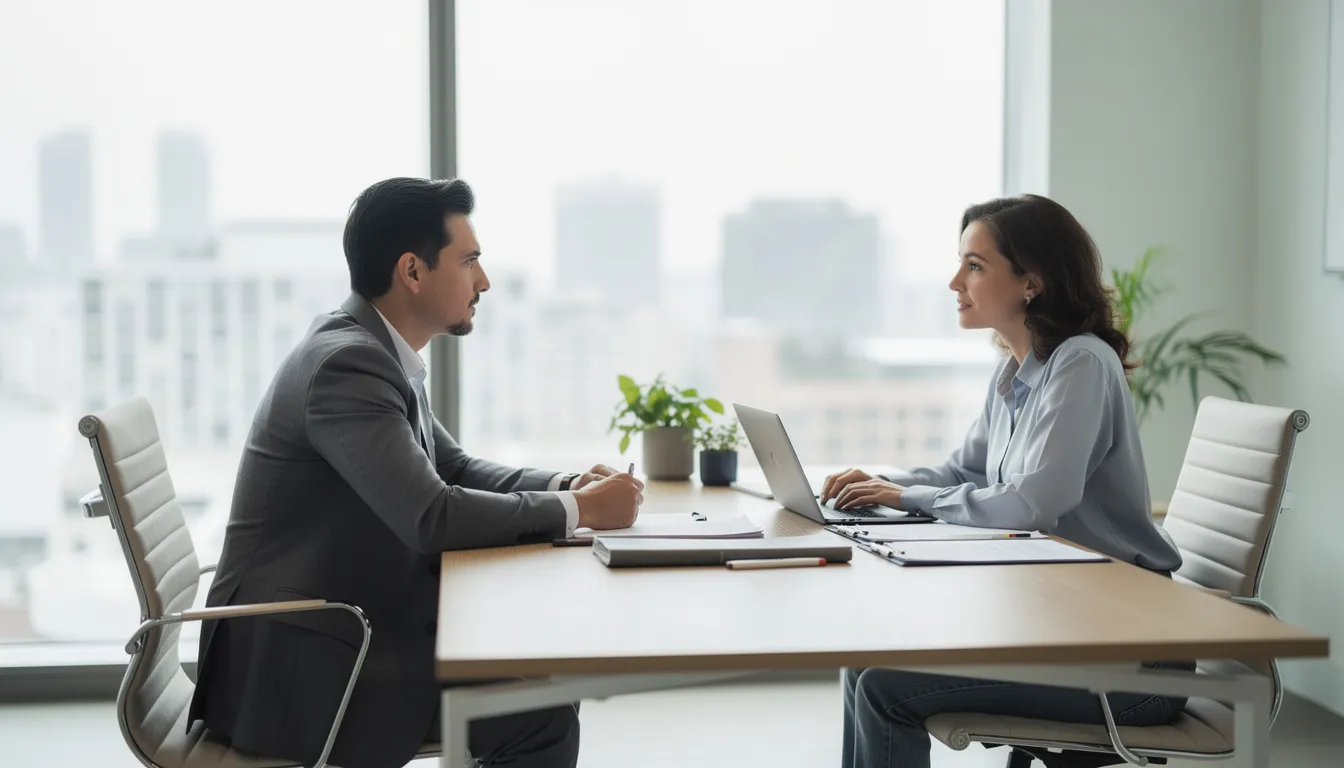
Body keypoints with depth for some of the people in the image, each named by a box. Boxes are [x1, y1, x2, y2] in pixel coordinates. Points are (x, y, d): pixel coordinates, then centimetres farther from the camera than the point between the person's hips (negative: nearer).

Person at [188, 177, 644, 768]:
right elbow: (430, 515, -27)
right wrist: (579, 510, -16)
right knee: (540, 711, -15)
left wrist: (564, 486, 1)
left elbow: (454, 468, 18)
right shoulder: (346, 363, -21)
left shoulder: (375, 350, 9)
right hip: (296, 663, -10)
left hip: (342, 627, 10)